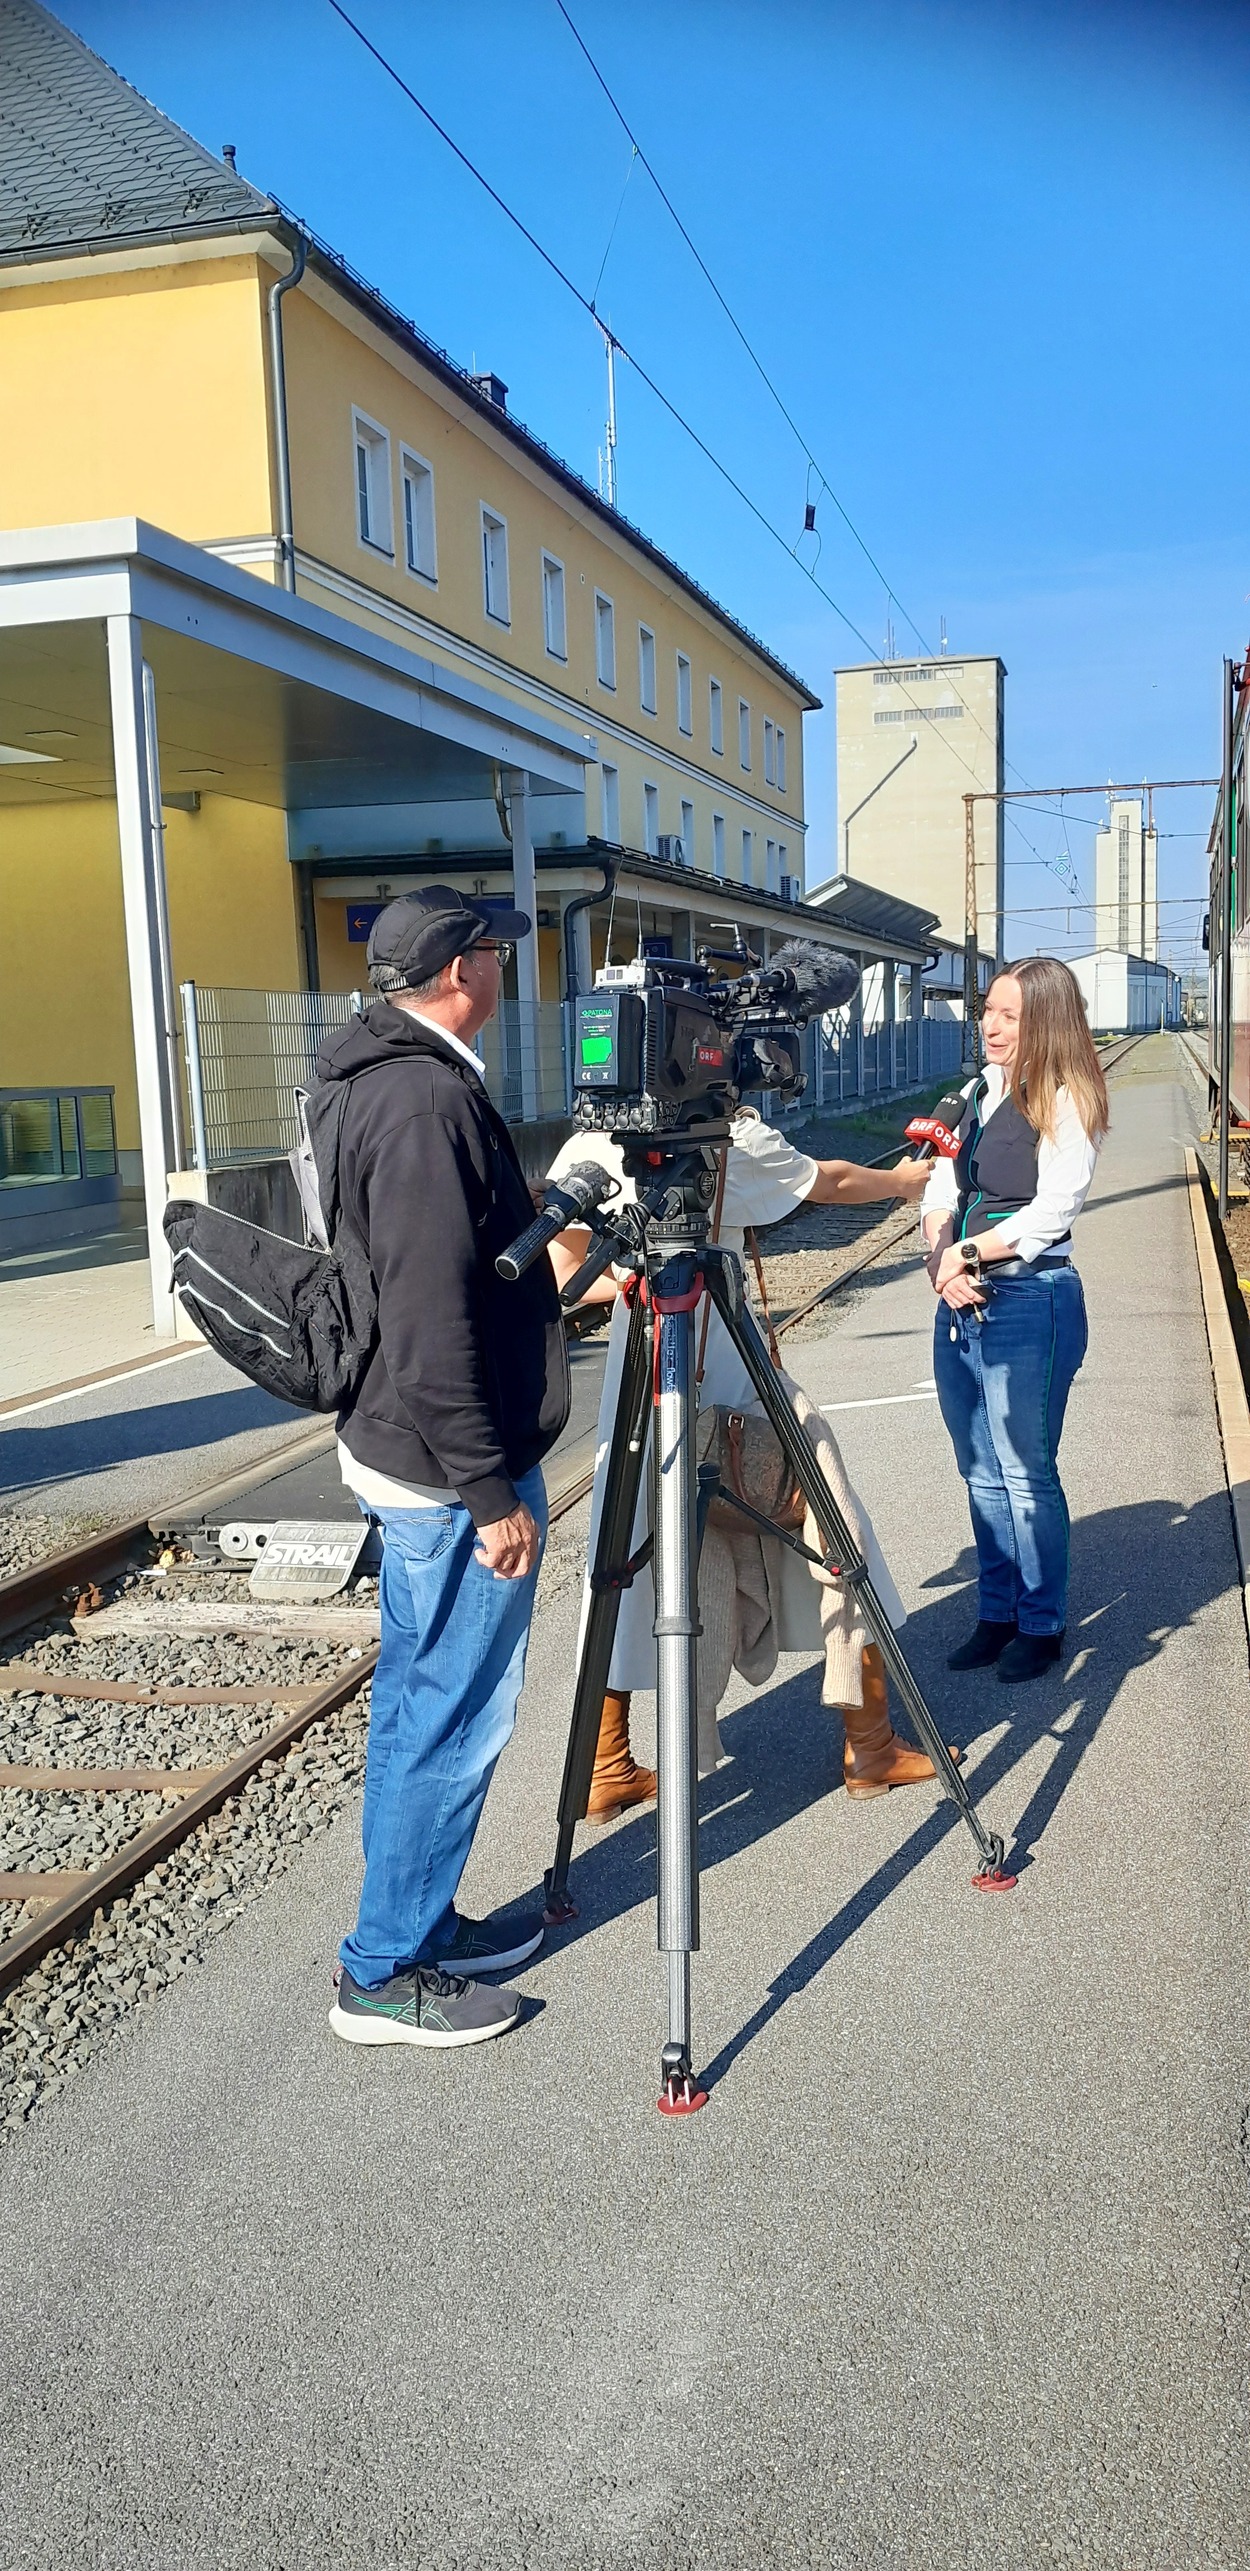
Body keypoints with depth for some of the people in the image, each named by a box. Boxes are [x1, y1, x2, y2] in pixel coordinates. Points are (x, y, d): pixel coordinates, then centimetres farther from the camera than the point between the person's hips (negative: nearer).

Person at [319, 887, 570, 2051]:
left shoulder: (388, 1082, 10)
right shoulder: (430, 1098, -22)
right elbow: (435, 1321, -25)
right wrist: (491, 1491, -22)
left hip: (401, 1453, 11)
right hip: (452, 1469, -11)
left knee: (418, 1704, 19)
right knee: (453, 1716, 1)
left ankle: (419, 1922, 33)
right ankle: (385, 1972, 15)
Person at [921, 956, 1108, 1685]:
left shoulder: (1067, 1102, -7)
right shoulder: (979, 1093, 14)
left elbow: (1053, 1208, -17)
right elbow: (939, 1191, 11)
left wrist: (971, 1253, -13)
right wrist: (943, 1257, -6)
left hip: (1030, 1301, -7)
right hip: (959, 1303, 8)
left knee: (1026, 1475, -1)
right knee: (981, 1472, 14)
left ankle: (1042, 1625, 14)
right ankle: (997, 1613, 27)